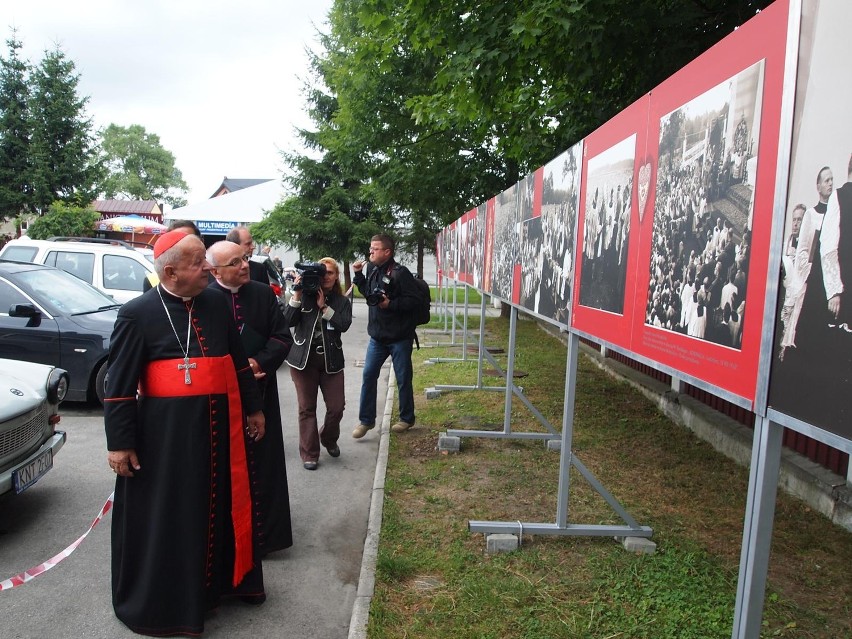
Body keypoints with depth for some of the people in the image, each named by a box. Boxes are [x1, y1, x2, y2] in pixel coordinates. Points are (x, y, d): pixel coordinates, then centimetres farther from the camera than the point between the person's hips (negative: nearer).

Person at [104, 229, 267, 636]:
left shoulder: (214, 303, 4)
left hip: (221, 427, 5)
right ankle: (162, 600, 29)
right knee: (167, 517, 8)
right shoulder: (138, 314, -10)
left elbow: (237, 361, 13)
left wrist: (253, 408, 16)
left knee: (222, 505, 18)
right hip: (166, 433, -5)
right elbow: (119, 385, -8)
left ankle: (224, 578, 39)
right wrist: (120, 442, -9)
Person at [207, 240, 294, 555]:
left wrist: (258, 363, -12)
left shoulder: (264, 294, 3)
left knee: (262, 463, 8)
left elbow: (283, 337, 2)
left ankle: (262, 534, 21)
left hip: (260, 391, 3)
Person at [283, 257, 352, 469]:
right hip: (303, 359, -1)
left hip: (331, 360, 1)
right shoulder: (305, 296, 2)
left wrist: (324, 306, -14)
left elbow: (344, 325, -11)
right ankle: (309, 453, 15)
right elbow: (287, 321, -8)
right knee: (307, 408, 3)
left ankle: (329, 439, 31)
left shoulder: (342, 301, 6)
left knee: (337, 406, 2)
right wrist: (297, 295, -15)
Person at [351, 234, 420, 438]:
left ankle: (406, 418, 25)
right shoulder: (372, 270, 6)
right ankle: (366, 420, 18)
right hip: (377, 336, 6)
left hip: (400, 337, -6)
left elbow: (413, 300, -18)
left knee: (403, 380, 7)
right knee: (368, 376, 6)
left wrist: (391, 304, -27)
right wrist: (359, 275, 8)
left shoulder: (400, 273, -16)